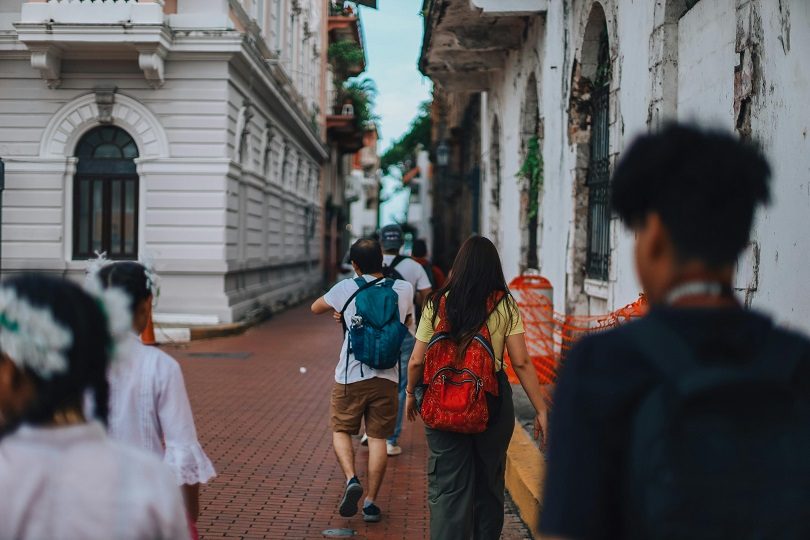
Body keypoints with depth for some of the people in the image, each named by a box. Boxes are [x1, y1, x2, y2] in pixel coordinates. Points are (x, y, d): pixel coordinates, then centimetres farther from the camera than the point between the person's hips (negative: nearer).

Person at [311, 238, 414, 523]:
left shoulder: (346, 289, -5)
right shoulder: (404, 290, 1)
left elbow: (316, 308, 12)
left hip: (351, 376, -2)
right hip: (386, 377, 2)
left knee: (341, 430, 14)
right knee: (378, 438, 7)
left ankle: (351, 479, -8)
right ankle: (371, 502, 9)